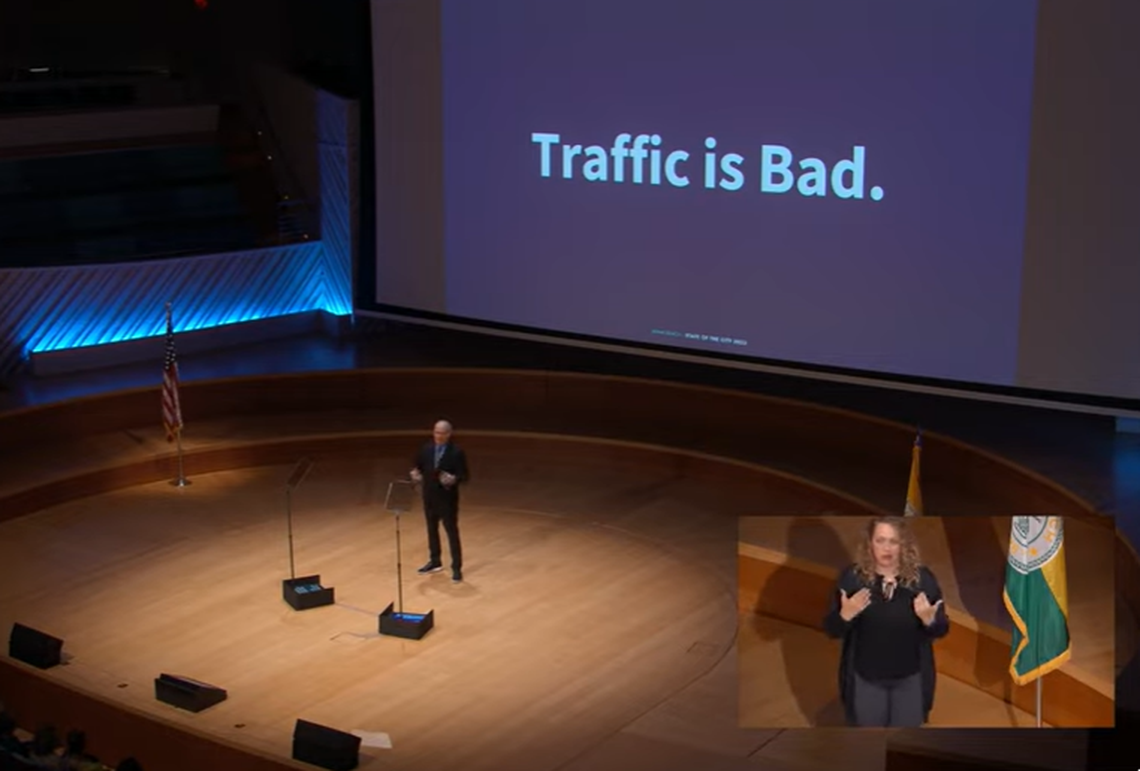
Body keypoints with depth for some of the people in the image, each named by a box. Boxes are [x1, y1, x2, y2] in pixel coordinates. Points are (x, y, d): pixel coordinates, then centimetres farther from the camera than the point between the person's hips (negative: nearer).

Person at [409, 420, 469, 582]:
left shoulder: (456, 453, -12)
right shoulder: (426, 449, 2)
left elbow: (464, 476, -12)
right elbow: (416, 466, 12)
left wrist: (454, 479, -32)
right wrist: (415, 473, -11)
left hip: (448, 499, -5)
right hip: (429, 497, 5)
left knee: (452, 533, -1)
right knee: (432, 530, 18)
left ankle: (457, 568, 6)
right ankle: (435, 562, 34)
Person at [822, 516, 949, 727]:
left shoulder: (922, 578, -9)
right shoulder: (852, 577, -11)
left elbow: (942, 629, -3)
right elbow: (831, 629, -8)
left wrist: (929, 620, -26)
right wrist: (845, 615, -30)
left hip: (910, 678, 0)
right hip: (866, 678, 0)